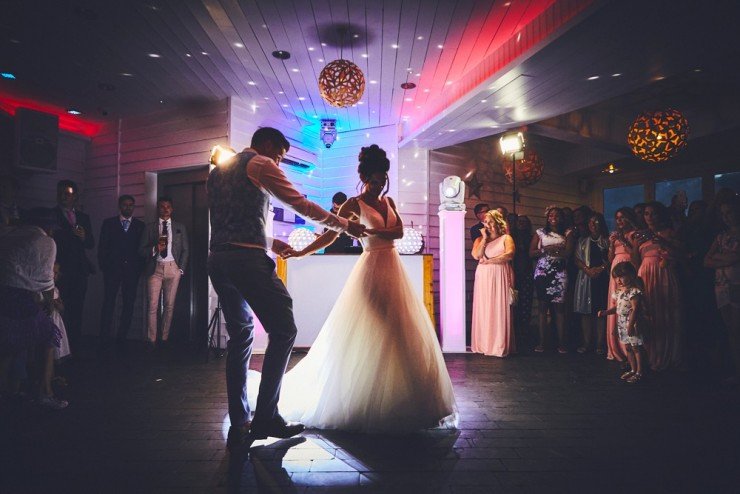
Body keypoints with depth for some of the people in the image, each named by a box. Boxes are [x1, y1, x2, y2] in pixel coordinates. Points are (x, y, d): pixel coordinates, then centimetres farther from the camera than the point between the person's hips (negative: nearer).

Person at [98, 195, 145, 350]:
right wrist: (103, 265, -2)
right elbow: (102, 246, 7)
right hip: (112, 268, -1)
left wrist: (140, 267, -1)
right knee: (109, 302, -4)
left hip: (132, 270, 1)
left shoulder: (140, 225, 12)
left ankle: (121, 337, 6)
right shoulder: (108, 223, 10)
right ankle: (105, 337, 2)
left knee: (128, 304, 0)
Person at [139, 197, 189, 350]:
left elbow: (185, 250, 13)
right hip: (155, 268, -1)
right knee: (153, 305, -7)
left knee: (169, 305, 1)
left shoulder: (180, 227, 14)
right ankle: (151, 340, -3)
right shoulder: (150, 227, 11)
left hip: (173, 268, 1)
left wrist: (181, 269, 4)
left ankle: (165, 338, 7)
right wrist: (155, 249, -13)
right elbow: (141, 250, 6)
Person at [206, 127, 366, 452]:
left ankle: (238, 426, 13)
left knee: (239, 338, 12)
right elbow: (301, 205, -1)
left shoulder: (217, 172, 25)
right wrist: (345, 225, 7)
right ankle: (265, 417, -3)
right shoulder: (260, 165, 2)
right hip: (248, 259, -8)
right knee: (282, 330, -3)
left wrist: (269, 241, 29)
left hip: (218, 260, 8)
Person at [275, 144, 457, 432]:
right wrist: (300, 253, -16)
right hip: (372, 266, -6)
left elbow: (400, 231, -1)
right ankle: (367, 401, 4)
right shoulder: (355, 204, -3)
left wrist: (369, 231, -15)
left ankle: (399, 399, 19)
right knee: (368, 332, -7)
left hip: (393, 267, 7)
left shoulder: (388, 201, 13)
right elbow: (330, 235, -7)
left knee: (399, 330, 7)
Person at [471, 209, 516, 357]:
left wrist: (489, 261, -8)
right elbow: (476, 255, -1)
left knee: (500, 310, -5)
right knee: (484, 310, -2)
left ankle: (500, 346, -3)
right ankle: (483, 345, -1)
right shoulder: (480, 239, 16)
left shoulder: (506, 238, 8)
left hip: (500, 278, -2)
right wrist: (484, 238, 0)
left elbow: (509, 255, -9)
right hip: (484, 278, 2)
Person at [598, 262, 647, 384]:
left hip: (632, 325, -8)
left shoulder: (634, 292, -16)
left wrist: (631, 324, -24)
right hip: (622, 324, 8)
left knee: (636, 348, 0)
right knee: (628, 347, 15)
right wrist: (605, 312, 4)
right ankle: (633, 370, 26)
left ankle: (639, 372, 9)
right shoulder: (618, 292, 10)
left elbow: (635, 309, -20)